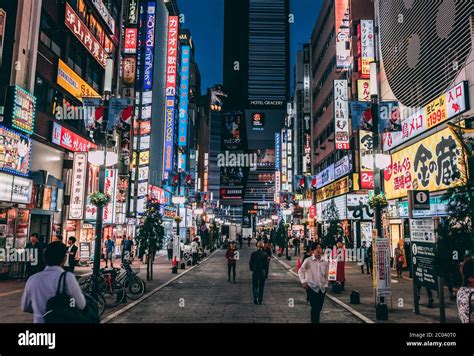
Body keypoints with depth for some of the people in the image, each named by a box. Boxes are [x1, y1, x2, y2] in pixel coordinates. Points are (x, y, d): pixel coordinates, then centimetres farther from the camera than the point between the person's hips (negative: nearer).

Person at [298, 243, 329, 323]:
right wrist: (303, 281, -6)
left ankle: (316, 321, 29)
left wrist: (325, 284, 13)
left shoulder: (325, 262, 1)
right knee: (315, 307, -10)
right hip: (312, 287, -4)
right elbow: (300, 271, 1)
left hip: (322, 288, 4)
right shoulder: (308, 261, -10)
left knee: (319, 308, 11)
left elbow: (326, 275, 14)